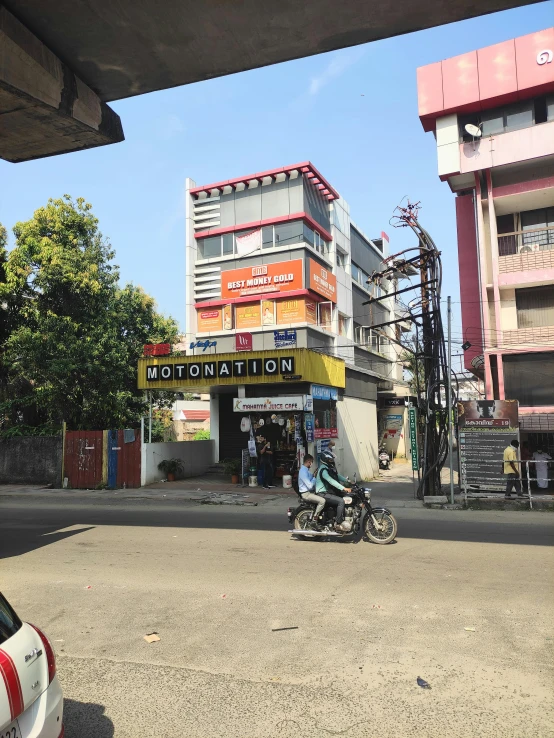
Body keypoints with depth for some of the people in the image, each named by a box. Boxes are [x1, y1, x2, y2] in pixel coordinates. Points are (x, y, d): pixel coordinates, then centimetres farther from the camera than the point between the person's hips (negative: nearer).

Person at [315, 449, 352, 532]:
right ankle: (338, 523, -19)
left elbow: (338, 476, 18)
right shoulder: (323, 470, -19)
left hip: (329, 491, 10)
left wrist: (348, 481, 3)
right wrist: (344, 488, -34)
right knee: (341, 501, -25)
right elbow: (331, 481, -29)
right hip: (323, 493, -10)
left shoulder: (331, 468, 14)